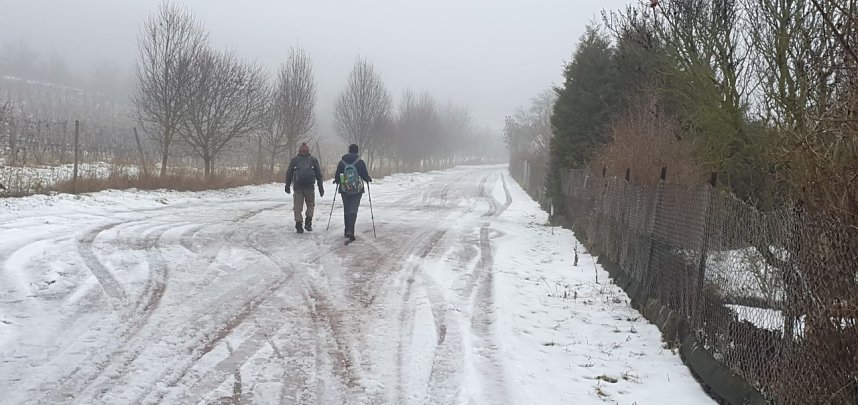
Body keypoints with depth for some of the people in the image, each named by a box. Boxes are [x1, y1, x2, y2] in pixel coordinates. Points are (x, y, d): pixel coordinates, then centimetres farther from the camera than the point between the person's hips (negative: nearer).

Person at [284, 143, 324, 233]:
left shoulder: (294, 160, 10)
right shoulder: (313, 160, 10)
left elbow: (289, 174, 11)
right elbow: (319, 174, 9)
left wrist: (287, 186, 19)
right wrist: (321, 187, 13)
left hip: (298, 187, 0)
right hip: (310, 186, 0)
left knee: (297, 206, 5)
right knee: (310, 205, 15)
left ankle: (299, 225, -3)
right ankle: (308, 222, -1)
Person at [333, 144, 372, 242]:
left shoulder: (342, 162, -1)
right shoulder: (360, 162, -7)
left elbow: (337, 176, 2)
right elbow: (365, 175, -5)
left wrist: (337, 181, 24)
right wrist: (368, 179, 17)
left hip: (344, 190, 2)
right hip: (357, 190, -2)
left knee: (346, 210, 15)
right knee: (353, 210, -3)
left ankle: (347, 231, 21)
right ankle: (350, 231, -18)